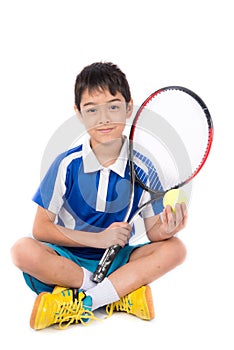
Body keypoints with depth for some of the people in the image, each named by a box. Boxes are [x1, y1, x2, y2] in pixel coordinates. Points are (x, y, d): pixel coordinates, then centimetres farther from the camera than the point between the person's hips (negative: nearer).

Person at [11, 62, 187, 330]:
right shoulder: (67, 164, -9)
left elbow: (152, 230, -2)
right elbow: (41, 228, -10)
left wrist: (164, 230, -28)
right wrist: (98, 238, -19)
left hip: (117, 259, 2)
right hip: (67, 260, -2)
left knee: (174, 248, -21)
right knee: (23, 250, -29)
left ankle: (78, 302, -27)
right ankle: (121, 293, -22)